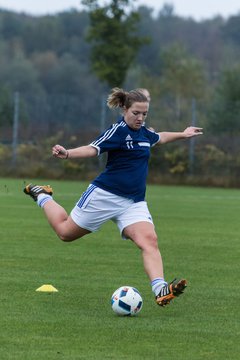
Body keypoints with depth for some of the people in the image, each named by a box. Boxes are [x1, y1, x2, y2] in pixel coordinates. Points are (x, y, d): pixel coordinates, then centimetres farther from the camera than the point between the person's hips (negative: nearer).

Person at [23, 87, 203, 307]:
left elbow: (160, 138, 36)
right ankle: (43, 197, 39)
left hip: (134, 202, 6)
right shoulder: (118, 131, -13)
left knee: (149, 240, -20)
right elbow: (93, 149, -26)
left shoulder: (144, 133, 11)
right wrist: (67, 154, -43)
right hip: (105, 195, -6)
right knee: (65, 232, 10)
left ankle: (161, 290, -35)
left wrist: (183, 134, 45)